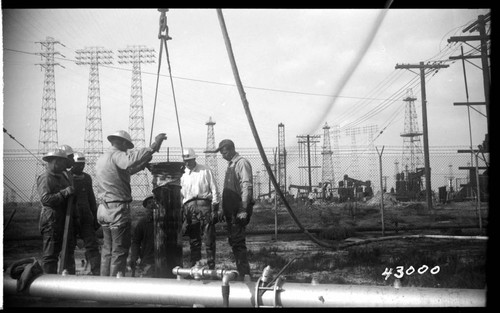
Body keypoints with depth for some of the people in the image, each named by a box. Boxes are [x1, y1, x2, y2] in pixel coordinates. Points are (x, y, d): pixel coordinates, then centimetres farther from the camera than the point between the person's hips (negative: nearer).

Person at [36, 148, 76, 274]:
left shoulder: (63, 176, 18)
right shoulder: (45, 178, -10)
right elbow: (45, 199, -23)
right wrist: (64, 193, -27)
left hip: (66, 220, 9)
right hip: (52, 221, -9)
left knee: (69, 250, 15)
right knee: (50, 254, -3)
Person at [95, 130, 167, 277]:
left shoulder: (101, 159, 18)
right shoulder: (116, 155, -11)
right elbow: (130, 160, -34)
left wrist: (144, 163, 29)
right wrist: (153, 146, -35)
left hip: (103, 209, 9)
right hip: (118, 209, -9)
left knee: (107, 249, 16)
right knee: (119, 251, -3)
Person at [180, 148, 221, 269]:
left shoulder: (205, 170, 5)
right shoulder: (183, 174, 14)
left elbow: (214, 190, 3)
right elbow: (181, 194, 17)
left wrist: (215, 209, -5)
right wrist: (182, 214, 10)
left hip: (204, 204, -3)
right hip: (189, 207, 3)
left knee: (209, 239, -5)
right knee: (193, 241, 4)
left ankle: (211, 267, 0)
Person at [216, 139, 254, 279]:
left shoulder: (242, 163, -10)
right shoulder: (230, 165, 18)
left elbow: (247, 187, -18)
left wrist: (243, 209, -23)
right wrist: (223, 207, 19)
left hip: (239, 209, -9)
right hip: (230, 210, 9)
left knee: (237, 241, -10)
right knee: (233, 240, 12)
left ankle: (244, 273, -4)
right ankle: (241, 271, 21)